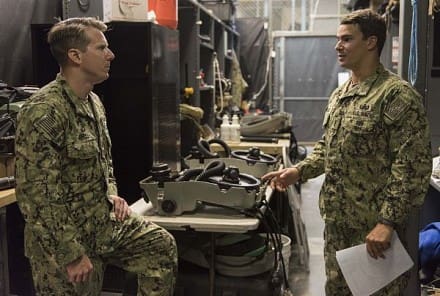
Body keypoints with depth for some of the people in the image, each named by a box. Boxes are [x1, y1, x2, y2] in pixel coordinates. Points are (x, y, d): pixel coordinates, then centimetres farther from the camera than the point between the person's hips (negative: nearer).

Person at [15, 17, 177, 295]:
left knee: (161, 245, 12)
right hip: (65, 239, -8)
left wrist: (111, 194, 3)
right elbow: (36, 194, -26)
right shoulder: (43, 111, -24)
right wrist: (71, 254, -23)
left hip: (104, 220, 8)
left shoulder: (93, 102, 6)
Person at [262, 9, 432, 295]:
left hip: (373, 227, -8)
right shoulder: (339, 95, 11)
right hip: (337, 221, 8)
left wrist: (388, 222, -23)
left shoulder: (397, 94, -15)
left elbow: (413, 165, -19)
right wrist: (299, 171, 4)